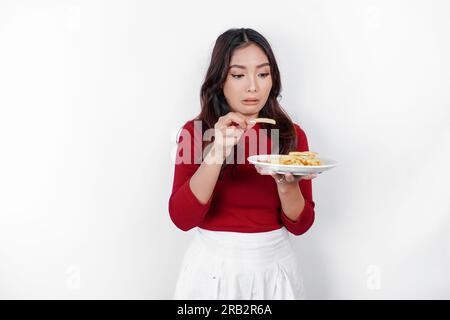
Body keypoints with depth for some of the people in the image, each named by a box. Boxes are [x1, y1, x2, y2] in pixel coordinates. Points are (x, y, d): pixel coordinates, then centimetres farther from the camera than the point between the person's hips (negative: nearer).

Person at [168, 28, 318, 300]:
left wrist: (286, 184, -24)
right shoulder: (195, 131, -7)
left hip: (274, 265, 1)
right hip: (213, 265, -1)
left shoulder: (292, 134, -4)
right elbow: (182, 218, -16)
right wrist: (217, 153, -27)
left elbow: (300, 224, -5)